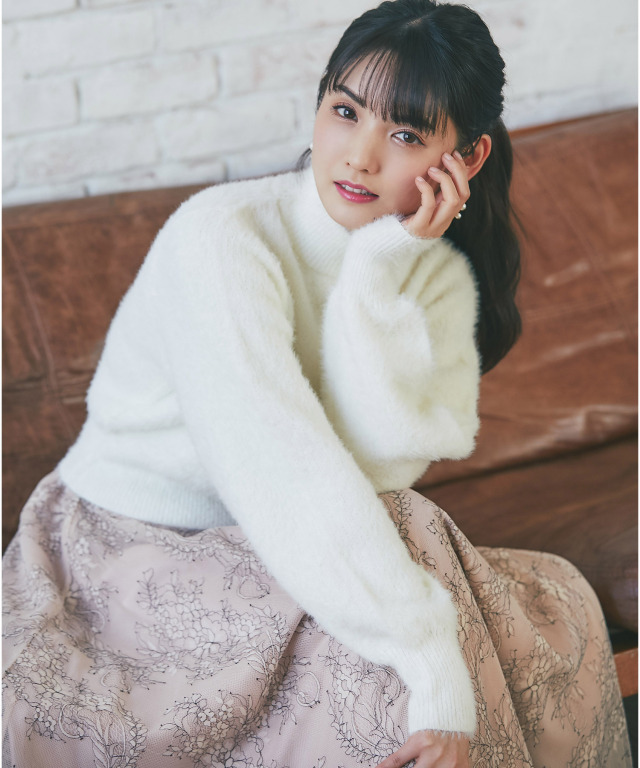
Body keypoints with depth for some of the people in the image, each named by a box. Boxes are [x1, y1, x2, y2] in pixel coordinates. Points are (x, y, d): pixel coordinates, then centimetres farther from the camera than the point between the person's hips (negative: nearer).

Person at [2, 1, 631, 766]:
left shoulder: (437, 276, -3)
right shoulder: (223, 235, -22)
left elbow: (379, 462, -19)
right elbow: (282, 475, -31)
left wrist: (379, 269, -26)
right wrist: (434, 671, -35)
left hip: (269, 559, 6)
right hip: (127, 558, -6)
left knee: (553, 602, -9)